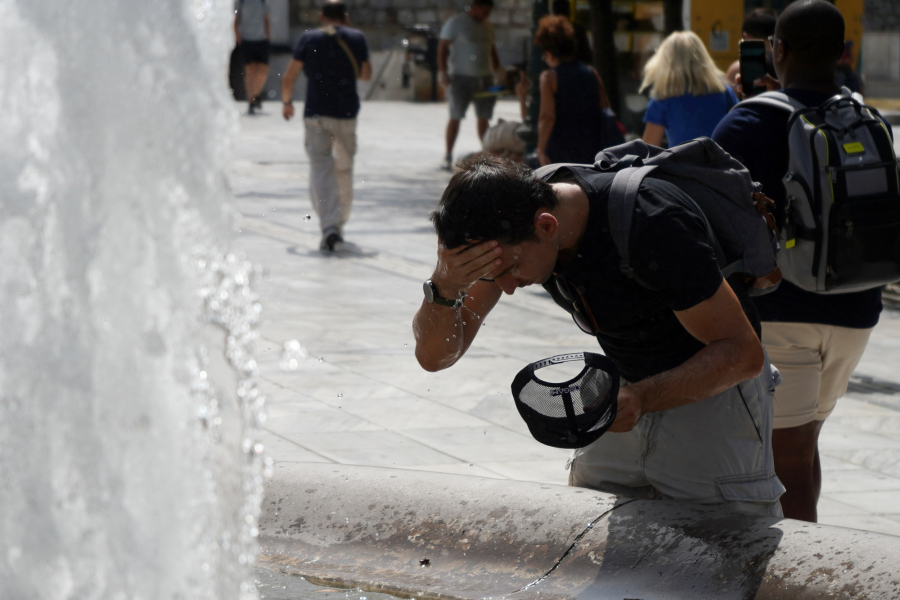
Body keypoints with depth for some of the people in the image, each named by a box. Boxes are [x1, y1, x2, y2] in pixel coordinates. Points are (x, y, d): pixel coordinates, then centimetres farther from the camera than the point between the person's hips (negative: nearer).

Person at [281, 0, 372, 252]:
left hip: (316, 113, -2)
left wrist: (286, 101, 19)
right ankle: (340, 223, 27)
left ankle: (329, 226, -23)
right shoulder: (356, 38, 2)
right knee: (344, 169, 17)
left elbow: (289, 77, 1)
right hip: (346, 113, 2)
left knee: (321, 168, -5)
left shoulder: (308, 39, -1)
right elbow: (366, 75, 16)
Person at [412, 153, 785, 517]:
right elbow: (434, 355, -12)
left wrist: (642, 399, -39)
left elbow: (743, 353, -25)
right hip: (631, 395, 6)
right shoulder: (510, 224, -15)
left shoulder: (652, 226, -33)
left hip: (715, 390, -5)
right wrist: (443, 287, -34)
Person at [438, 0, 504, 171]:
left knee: (484, 117, 6)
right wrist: (442, 71, -16)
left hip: (484, 78, 6)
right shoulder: (456, 22, -4)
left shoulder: (488, 27, 16)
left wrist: (498, 73, 13)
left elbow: (492, 52, 24)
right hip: (461, 78, -6)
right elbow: (442, 47, -7)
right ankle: (448, 156, -2)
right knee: (456, 116, -6)